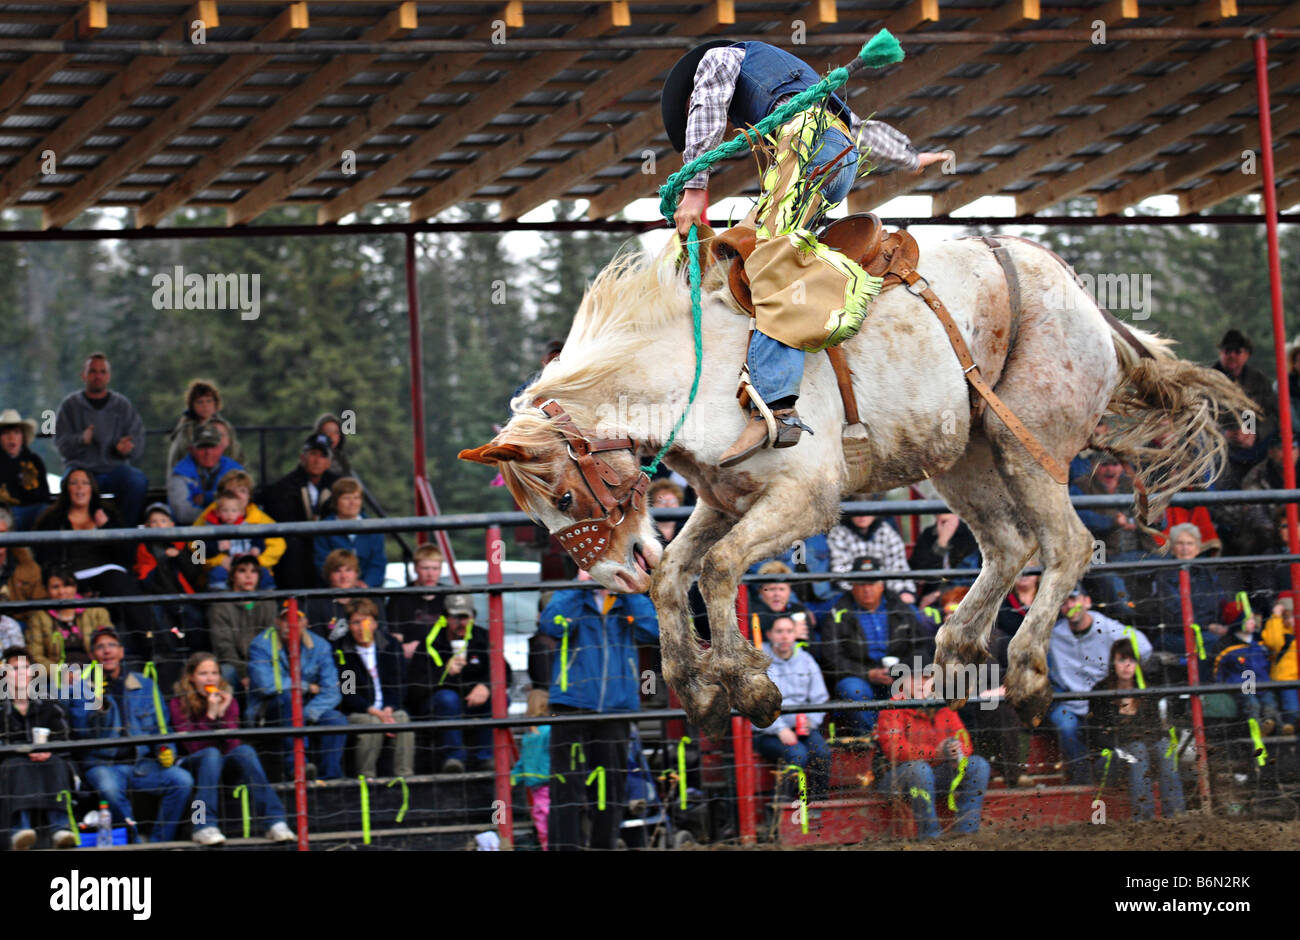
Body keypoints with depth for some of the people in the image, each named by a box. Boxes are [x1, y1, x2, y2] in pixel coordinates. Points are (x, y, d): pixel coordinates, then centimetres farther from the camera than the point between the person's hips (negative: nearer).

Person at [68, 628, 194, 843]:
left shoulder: (145, 686, 16)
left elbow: (160, 729, 20)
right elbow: (82, 731, -5)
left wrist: (166, 750, 0)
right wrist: (97, 702, -18)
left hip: (142, 763, 3)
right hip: (103, 764, -3)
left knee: (183, 780, -24)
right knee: (109, 789, -38)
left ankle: (158, 843, -16)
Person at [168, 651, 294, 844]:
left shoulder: (228, 700, 2)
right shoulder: (179, 704, -7)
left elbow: (232, 746, -9)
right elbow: (193, 747, -18)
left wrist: (223, 714, -21)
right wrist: (210, 715, -26)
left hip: (221, 764, 3)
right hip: (191, 765, -3)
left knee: (245, 751, -27)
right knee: (211, 753, -34)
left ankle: (275, 823, -38)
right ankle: (204, 827, -46)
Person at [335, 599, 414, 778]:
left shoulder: (390, 648, 9)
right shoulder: (341, 652, -3)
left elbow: (396, 687, 8)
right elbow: (345, 694, -8)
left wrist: (388, 709, -13)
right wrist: (375, 712, -18)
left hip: (388, 709, 3)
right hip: (354, 712, -3)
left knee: (403, 718, -29)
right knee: (372, 723, -35)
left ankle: (404, 776, -30)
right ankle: (366, 778, -28)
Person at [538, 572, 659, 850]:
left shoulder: (628, 602, 12)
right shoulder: (572, 598, 6)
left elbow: (653, 630, -6)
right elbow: (551, 626, -15)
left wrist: (630, 590, -4)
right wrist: (580, 585, -10)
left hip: (615, 709, 3)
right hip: (573, 706, -3)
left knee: (613, 785, 6)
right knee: (569, 783, -7)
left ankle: (604, 845, 16)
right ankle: (565, 847, -5)